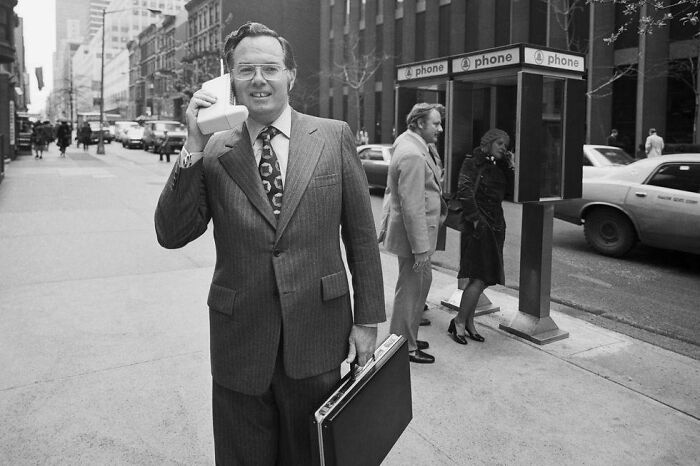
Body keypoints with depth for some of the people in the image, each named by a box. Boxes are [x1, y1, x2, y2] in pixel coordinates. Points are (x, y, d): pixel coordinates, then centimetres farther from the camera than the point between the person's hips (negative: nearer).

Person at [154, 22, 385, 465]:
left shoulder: (334, 137, -2)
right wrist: (193, 149, -15)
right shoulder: (213, 151, -1)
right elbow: (171, 235, -6)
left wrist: (367, 319, 1)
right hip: (240, 343, 1)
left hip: (316, 340, 0)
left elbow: (361, 233, 1)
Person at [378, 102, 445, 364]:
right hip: (413, 232, -11)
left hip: (418, 229, 11)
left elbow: (392, 190, 18)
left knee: (423, 280, 20)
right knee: (410, 289, 1)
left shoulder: (416, 146, 11)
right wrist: (421, 247, -25)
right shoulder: (412, 155, -23)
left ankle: (409, 336, 33)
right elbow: (413, 207, -26)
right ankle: (405, 347, 16)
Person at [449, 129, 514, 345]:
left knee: (481, 279, 10)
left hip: (495, 227, 8)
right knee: (479, 278, -11)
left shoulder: (498, 167, 18)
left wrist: (510, 167, 4)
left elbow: (510, 191, 12)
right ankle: (459, 322, 0)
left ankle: (468, 322, 20)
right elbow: (464, 191, -15)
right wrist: (475, 219, -20)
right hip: (479, 227, -8)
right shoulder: (473, 163, -4)